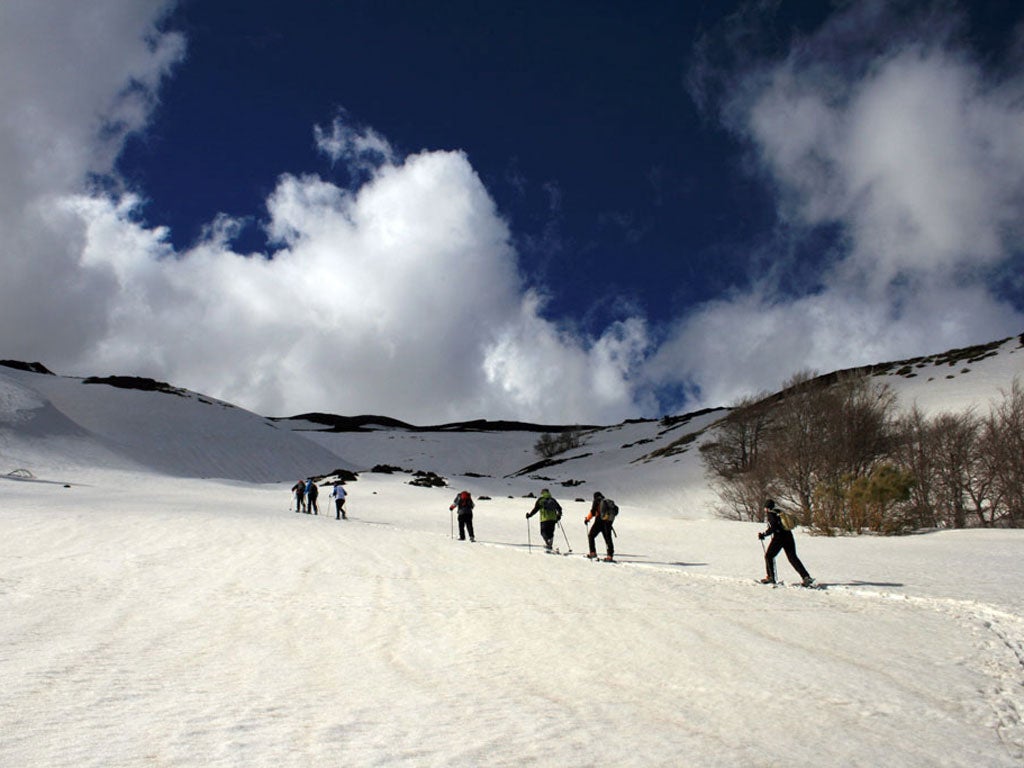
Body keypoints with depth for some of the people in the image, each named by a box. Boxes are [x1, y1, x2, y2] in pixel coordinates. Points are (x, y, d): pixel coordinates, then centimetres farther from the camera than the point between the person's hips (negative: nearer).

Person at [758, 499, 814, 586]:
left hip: (779, 537, -7)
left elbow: (773, 527, -16)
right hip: (788, 536, 7)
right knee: (793, 558, 7)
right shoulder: (779, 512, 18)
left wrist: (764, 534, -9)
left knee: (768, 555, 9)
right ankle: (806, 577, -6)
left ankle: (770, 577, 7)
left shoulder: (770, 514, -5)